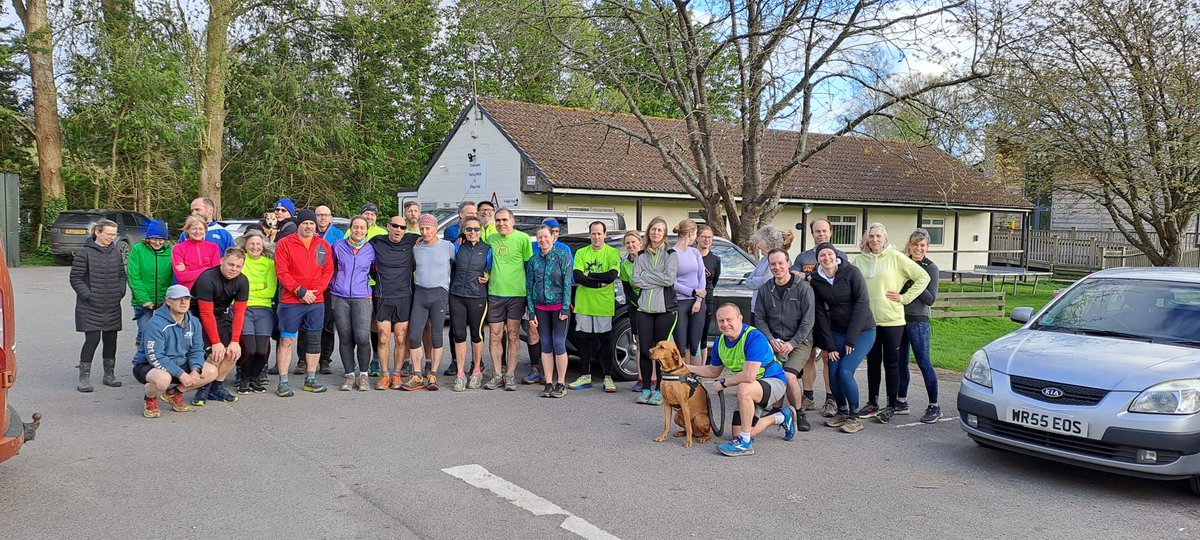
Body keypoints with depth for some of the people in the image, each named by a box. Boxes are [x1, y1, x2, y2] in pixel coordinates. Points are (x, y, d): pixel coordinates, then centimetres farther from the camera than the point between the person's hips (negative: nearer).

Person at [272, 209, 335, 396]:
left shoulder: (323, 245, 10)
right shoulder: (284, 244, -1)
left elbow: (328, 271, 6)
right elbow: (282, 272, -6)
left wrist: (315, 292, -7)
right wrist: (300, 291, -13)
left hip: (316, 302, 4)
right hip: (291, 301, -4)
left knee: (314, 340, 8)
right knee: (286, 340, -3)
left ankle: (310, 380, 17)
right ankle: (283, 382, 1)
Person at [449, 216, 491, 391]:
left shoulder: (487, 250, 2)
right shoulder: (457, 247, 7)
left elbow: (490, 271, 10)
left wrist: (487, 277, -6)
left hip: (477, 297, -1)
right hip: (457, 296, 2)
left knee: (476, 334, 7)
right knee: (459, 335, 2)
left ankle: (476, 372, 21)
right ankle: (460, 374, 9)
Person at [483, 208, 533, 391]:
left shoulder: (523, 238, -3)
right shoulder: (491, 239, 9)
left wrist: (528, 289, -2)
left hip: (516, 294, -3)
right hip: (495, 293, 4)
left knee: (513, 336, 3)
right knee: (495, 336, 4)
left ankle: (510, 375, 10)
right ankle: (497, 375, 13)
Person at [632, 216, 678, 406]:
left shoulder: (670, 254, 2)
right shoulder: (641, 256, 12)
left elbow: (669, 279, -12)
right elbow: (636, 280, -1)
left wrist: (646, 276, -7)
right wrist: (658, 280, -10)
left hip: (665, 308, -3)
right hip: (645, 308, 3)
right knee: (644, 349, 3)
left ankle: (659, 390, 8)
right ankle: (646, 388, 15)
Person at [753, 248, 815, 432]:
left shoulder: (803, 288, -5)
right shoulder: (765, 290, 7)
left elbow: (808, 320, -6)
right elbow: (760, 318, 9)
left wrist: (792, 343, -13)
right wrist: (771, 340, -7)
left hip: (799, 341, -3)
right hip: (773, 341, 3)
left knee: (789, 375, -26)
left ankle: (799, 413, -2)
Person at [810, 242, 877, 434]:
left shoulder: (851, 272, -13)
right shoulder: (816, 280, -2)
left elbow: (861, 304, -16)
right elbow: (820, 313, 0)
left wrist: (851, 340, -17)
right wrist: (830, 346, -5)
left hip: (862, 331, -4)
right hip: (837, 332, 4)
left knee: (845, 371, -16)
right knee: (833, 373, -7)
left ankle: (855, 417, 0)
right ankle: (842, 412, 16)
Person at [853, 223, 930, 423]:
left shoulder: (895, 257, -5)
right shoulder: (860, 260, 5)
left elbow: (923, 277, -4)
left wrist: (904, 298, -6)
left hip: (892, 319, -3)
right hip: (868, 320, 3)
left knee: (891, 362, 4)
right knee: (872, 362, 11)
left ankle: (892, 405, 12)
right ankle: (872, 403, 20)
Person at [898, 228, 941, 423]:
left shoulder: (930, 268, -6)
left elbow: (930, 299, -12)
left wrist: (913, 282, -20)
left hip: (918, 321, -6)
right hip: (900, 319, 6)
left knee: (923, 362, -4)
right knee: (900, 362, 12)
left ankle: (934, 406, 3)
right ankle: (901, 401, 23)